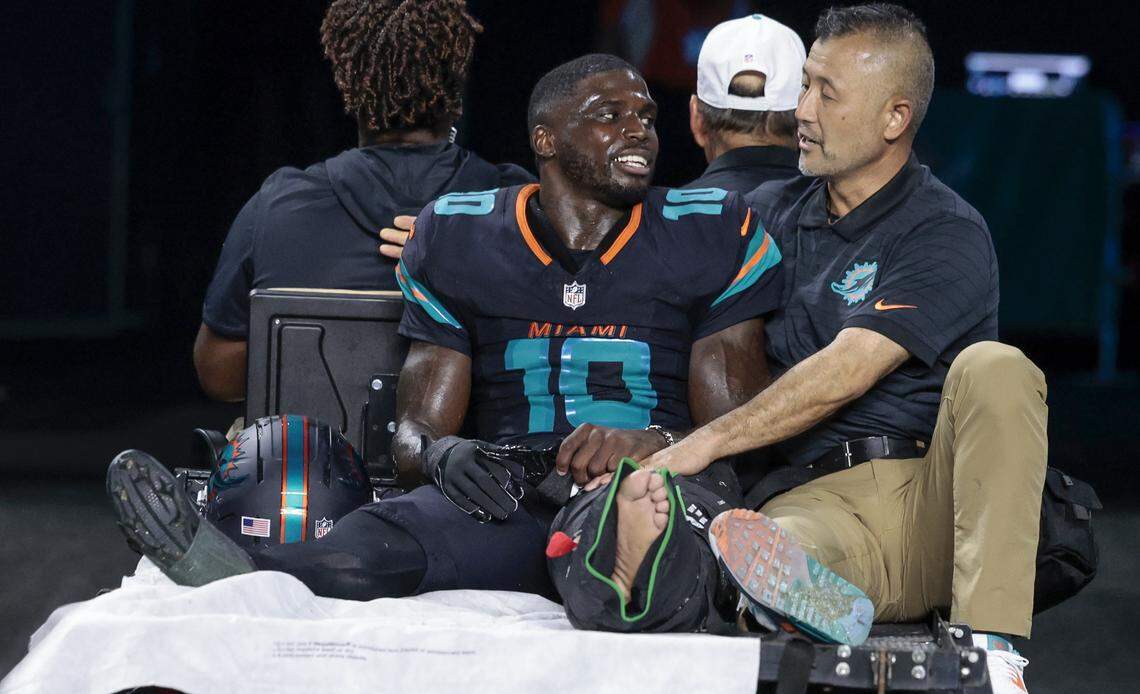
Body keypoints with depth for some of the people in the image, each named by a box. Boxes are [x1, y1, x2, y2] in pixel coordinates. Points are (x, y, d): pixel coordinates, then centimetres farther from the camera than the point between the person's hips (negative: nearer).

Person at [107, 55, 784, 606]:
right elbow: (416, 429, 15)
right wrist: (442, 453, -12)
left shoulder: (709, 239, 11)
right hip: (520, 503, 2)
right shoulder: (462, 240, 16)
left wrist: (653, 446, -19)